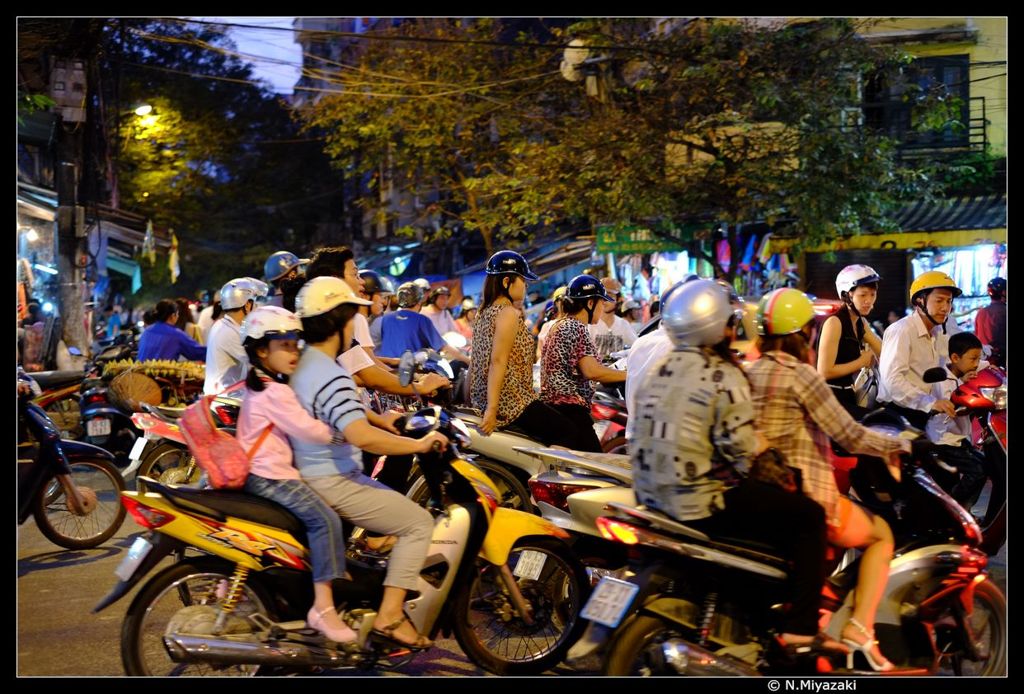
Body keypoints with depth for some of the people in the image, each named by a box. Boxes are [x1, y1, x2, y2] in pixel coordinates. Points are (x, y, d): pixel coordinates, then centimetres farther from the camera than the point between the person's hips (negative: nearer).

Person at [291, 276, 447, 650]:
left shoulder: (301, 363, 6)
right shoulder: (331, 377, -26)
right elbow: (362, 436, -39)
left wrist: (382, 420, 16)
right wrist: (417, 444, -27)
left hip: (305, 475, 10)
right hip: (331, 486, -10)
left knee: (396, 501, 27)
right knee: (419, 522, -4)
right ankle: (389, 616, -6)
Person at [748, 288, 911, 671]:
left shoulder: (747, 373, 7)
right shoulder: (800, 375, -13)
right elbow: (849, 435, -14)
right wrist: (898, 445, 2)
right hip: (806, 497, -7)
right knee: (882, 534, 16)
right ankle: (860, 626, 1)